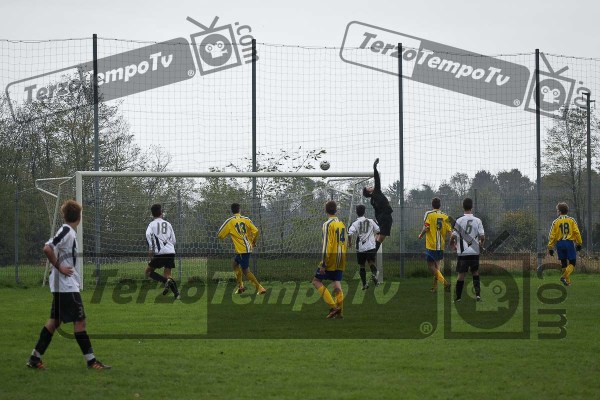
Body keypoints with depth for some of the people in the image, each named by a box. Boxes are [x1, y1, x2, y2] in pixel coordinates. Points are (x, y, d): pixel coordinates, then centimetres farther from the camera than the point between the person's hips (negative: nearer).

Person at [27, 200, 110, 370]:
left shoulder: (68, 231, 12)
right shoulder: (66, 231, -15)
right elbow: (47, 248, -25)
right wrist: (59, 267, -17)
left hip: (63, 285, 10)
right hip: (66, 286, -10)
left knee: (55, 320, 11)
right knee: (80, 320, -6)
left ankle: (35, 357, 13)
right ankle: (91, 360, -3)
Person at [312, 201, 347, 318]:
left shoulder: (327, 224, -11)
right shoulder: (341, 224, 12)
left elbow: (326, 245, -17)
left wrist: (323, 264, -17)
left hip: (331, 258, -7)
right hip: (340, 261, 7)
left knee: (316, 281, 2)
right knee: (337, 283, 9)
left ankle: (333, 306, -8)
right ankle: (339, 311, 2)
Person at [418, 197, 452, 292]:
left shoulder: (429, 214, -7)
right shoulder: (445, 216, 4)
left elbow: (426, 228, -15)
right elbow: (449, 231, 0)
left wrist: (421, 235, 3)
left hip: (431, 245, -5)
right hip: (441, 245, 5)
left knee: (431, 266, -2)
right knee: (436, 265, 16)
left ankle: (445, 282, -18)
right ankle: (435, 286, 18)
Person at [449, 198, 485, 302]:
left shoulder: (459, 221, -8)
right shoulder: (477, 221, -4)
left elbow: (453, 236, -10)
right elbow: (482, 236, -5)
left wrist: (452, 245, 11)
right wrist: (481, 243, 17)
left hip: (462, 252, -1)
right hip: (474, 252, 1)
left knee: (461, 274, 5)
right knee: (475, 272, 18)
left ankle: (458, 297, 8)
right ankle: (478, 293, 6)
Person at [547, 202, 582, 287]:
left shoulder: (555, 222, 1)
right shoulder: (572, 220, 1)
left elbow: (552, 235, 0)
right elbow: (577, 232, -5)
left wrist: (550, 247, 5)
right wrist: (579, 243, 4)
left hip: (560, 244, 2)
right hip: (569, 243, -2)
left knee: (564, 263, 13)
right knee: (572, 262, 4)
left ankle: (567, 281, 13)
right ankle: (564, 276, -19)